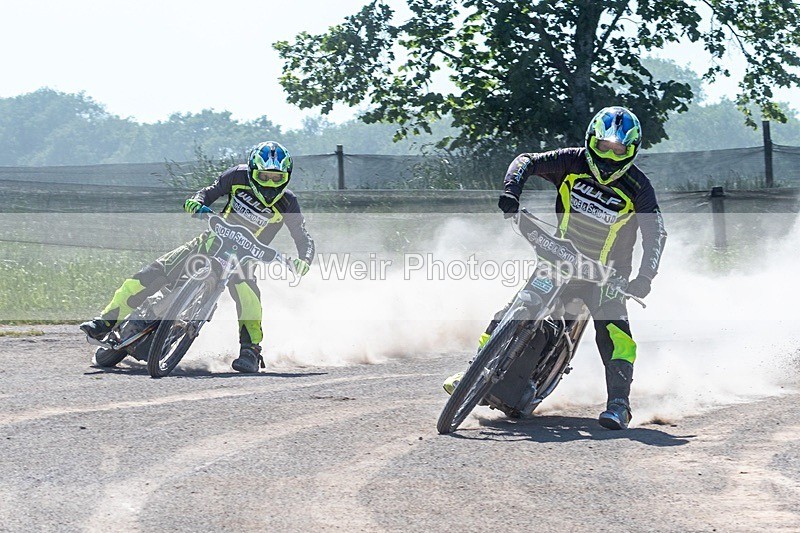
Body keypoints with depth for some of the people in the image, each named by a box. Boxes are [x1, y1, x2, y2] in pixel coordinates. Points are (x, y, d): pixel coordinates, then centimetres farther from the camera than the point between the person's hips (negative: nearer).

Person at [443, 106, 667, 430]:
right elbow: (528, 161, -6)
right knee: (510, 312, -4)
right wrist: (511, 192, -27)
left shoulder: (637, 187, -14)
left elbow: (655, 233, -19)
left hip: (605, 275, -3)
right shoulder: (573, 162, -7)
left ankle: (619, 403, -22)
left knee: (614, 331, -25)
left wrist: (644, 278, -33)